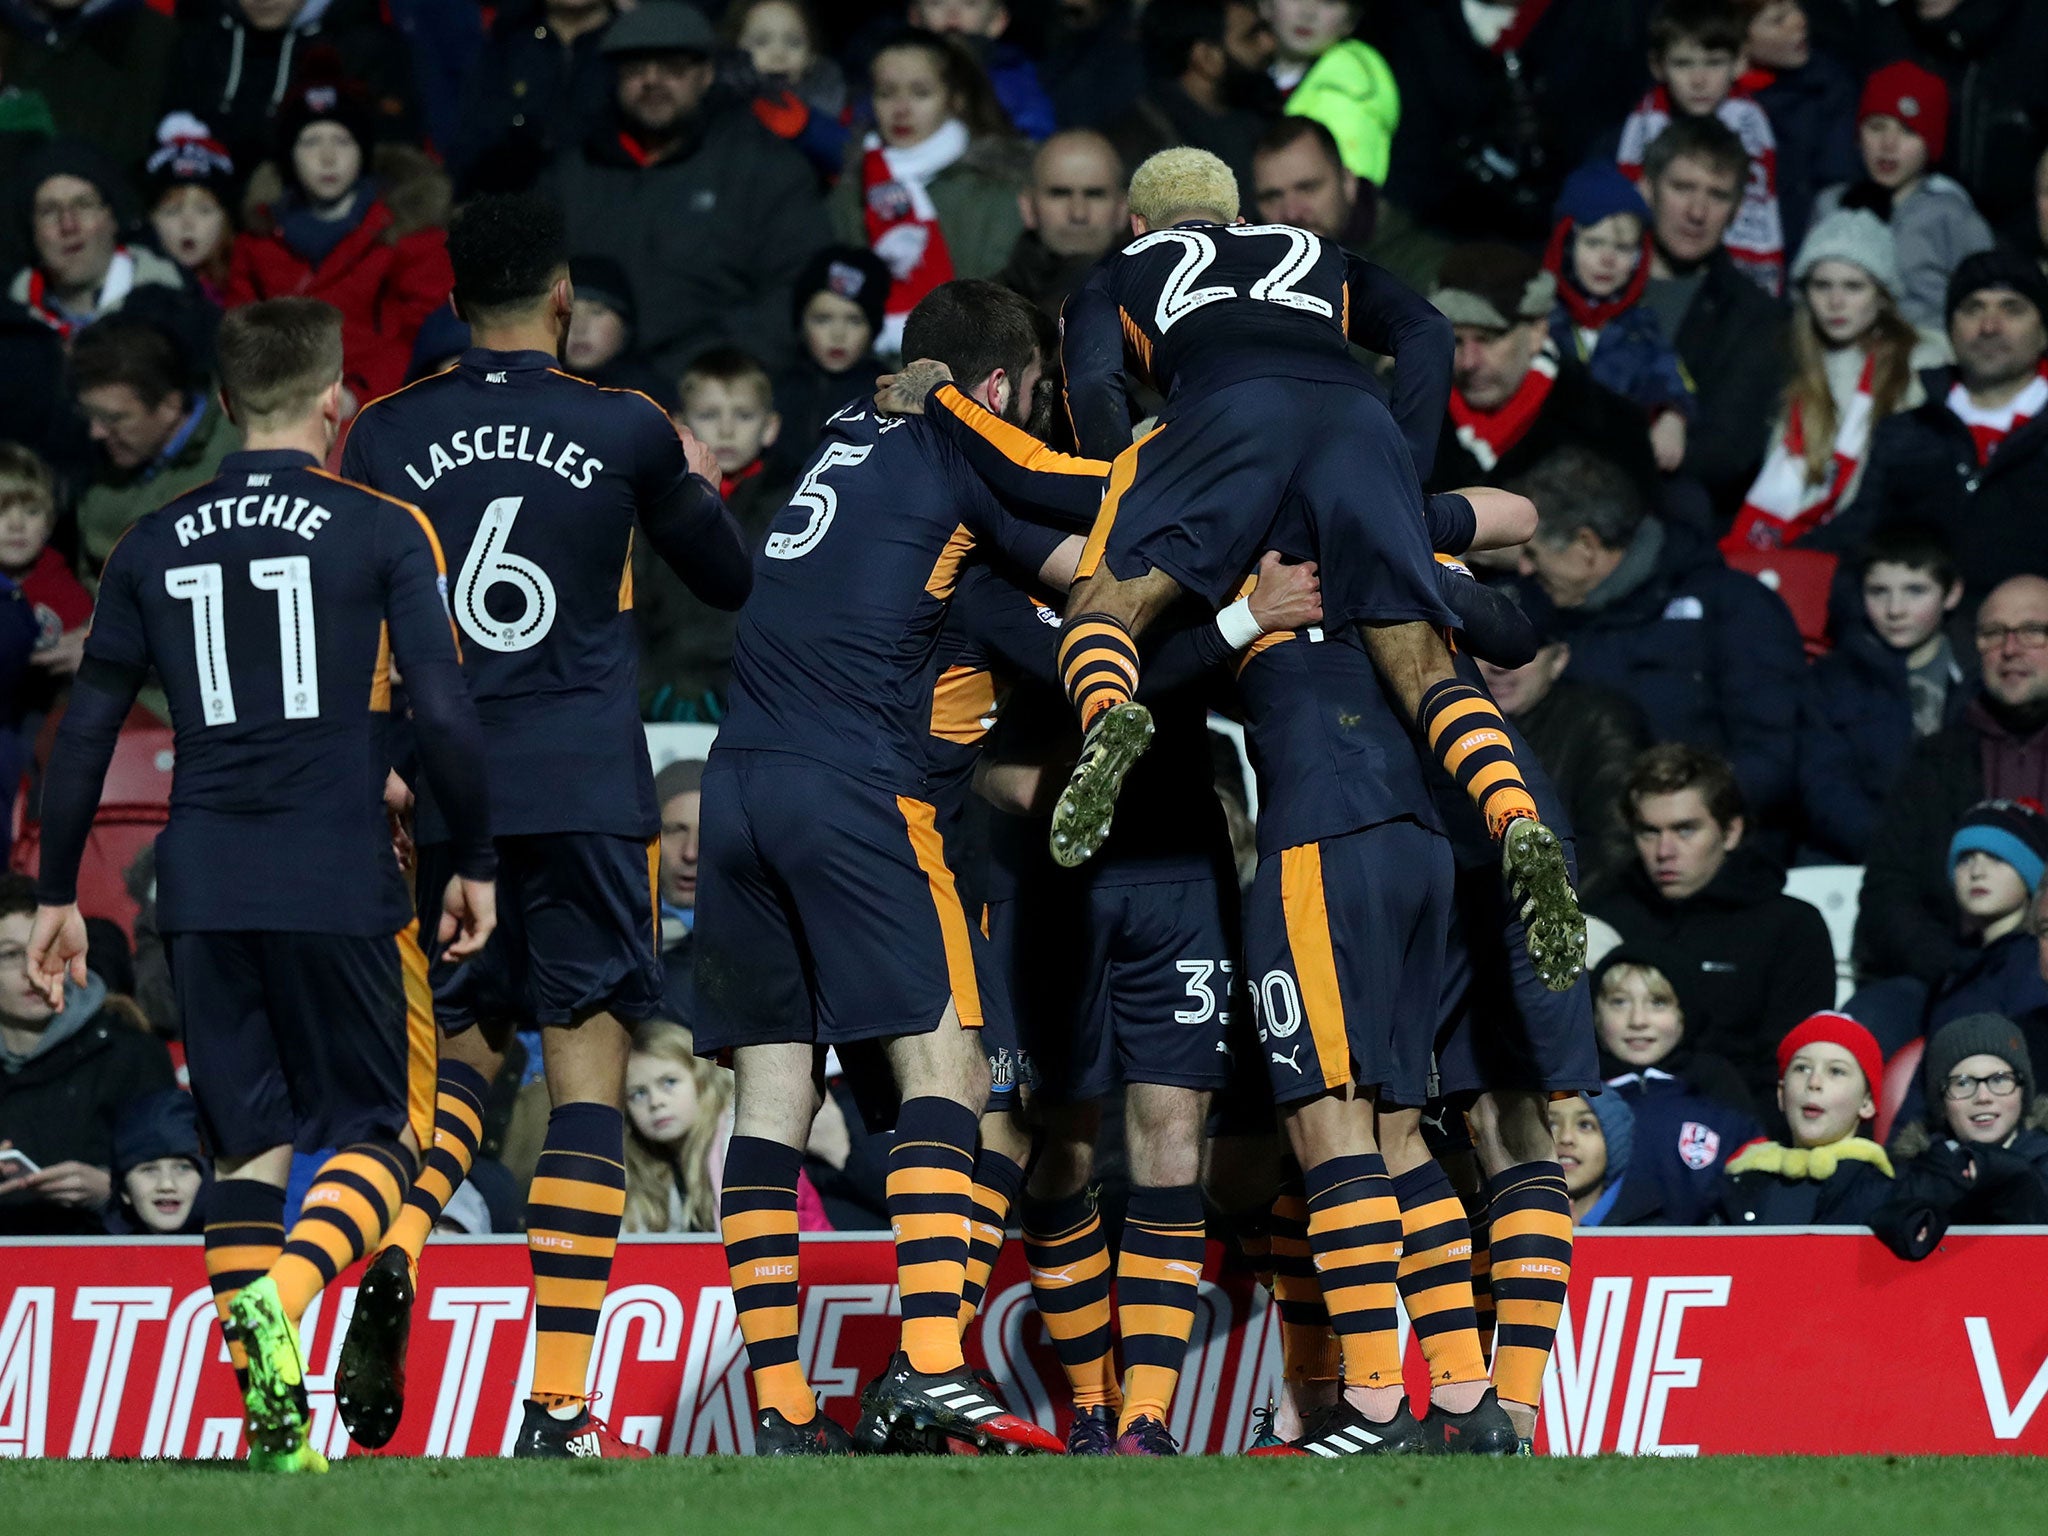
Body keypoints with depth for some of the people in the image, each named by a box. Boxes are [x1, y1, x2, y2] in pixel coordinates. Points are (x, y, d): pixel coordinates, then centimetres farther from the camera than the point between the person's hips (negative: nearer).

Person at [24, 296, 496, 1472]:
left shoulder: (155, 546, 9)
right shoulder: (383, 534, -2)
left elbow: (86, 731, 10)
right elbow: (445, 715, -8)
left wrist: (57, 895, 17)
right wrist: (477, 865, 4)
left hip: (204, 888, 3)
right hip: (341, 885, -3)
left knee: (253, 1144, 11)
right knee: (379, 1131, 6)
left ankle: (274, 1418, 2)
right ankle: (281, 1294, -24)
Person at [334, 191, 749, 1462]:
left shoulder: (385, 438, 4)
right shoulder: (628, 431, -1)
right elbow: (735, 583, 13)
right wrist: (701, 485, 32)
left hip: (445, 785, 3)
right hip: (586, 784, -3)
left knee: (461, 1046, 19)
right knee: (587, 1061, 0)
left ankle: (396, 1254, -13)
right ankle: (558, 1405, -6)